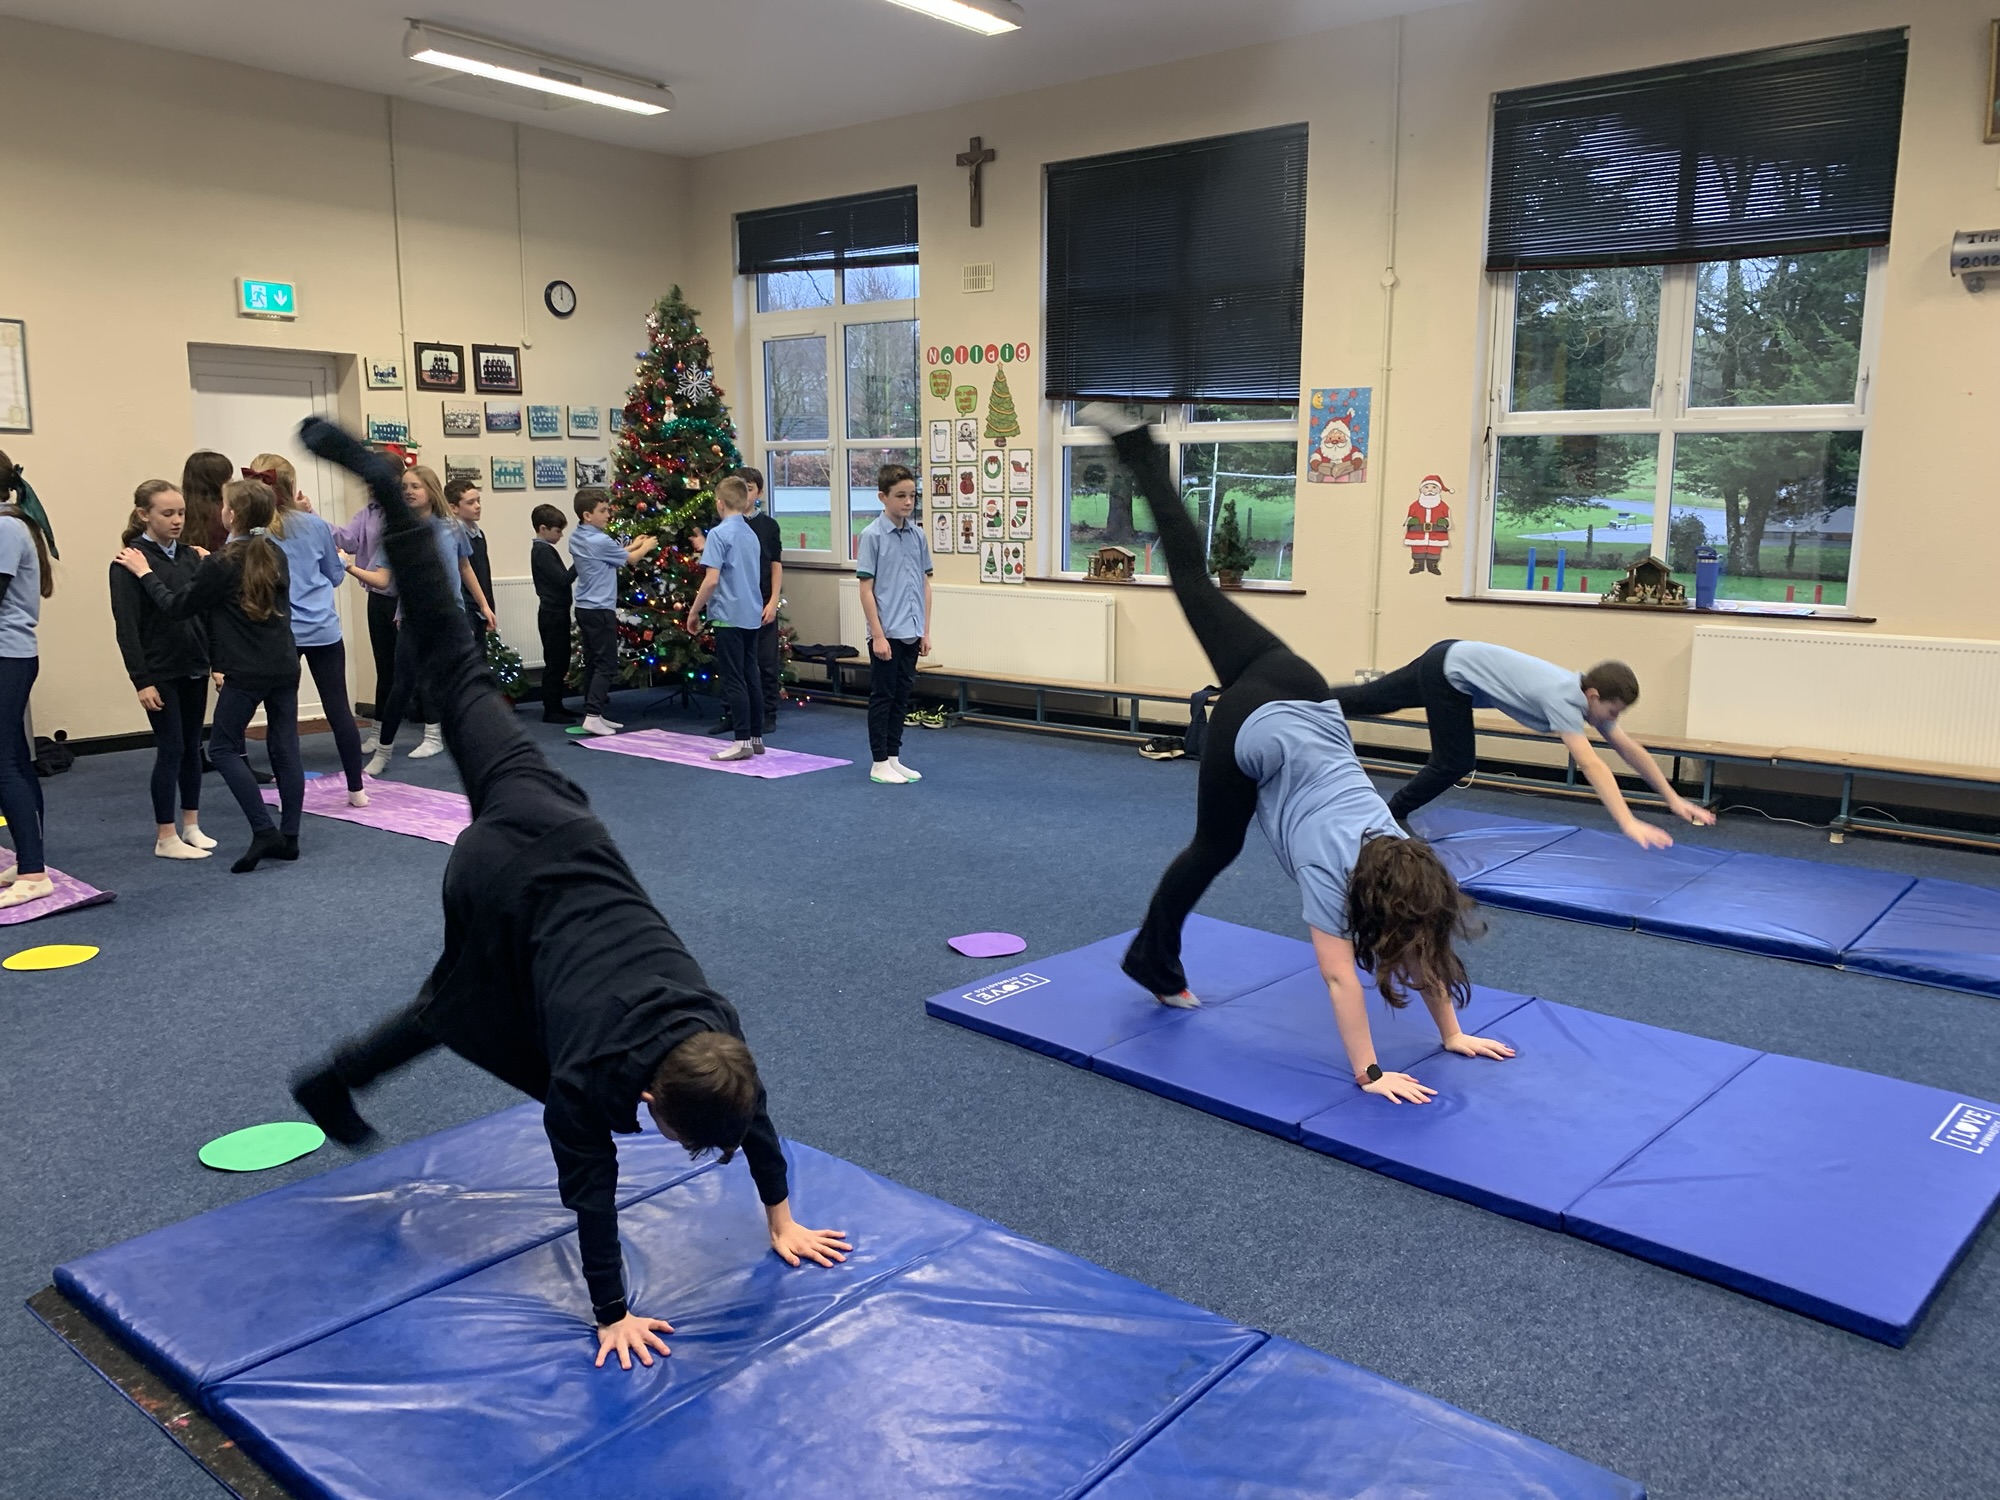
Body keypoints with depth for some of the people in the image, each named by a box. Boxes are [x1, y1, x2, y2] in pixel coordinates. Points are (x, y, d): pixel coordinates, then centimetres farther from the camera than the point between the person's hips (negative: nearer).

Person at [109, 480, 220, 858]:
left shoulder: (191, 555, 6)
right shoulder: (130, 561, -9)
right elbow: (127, 626, -11)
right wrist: (141, 680, -15)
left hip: (194, 667, 5)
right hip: (159, 672, -5)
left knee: (192, 746, 11)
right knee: (171, 749, -2)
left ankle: (191, 826, 23)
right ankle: (166, 838, 7)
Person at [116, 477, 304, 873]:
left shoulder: (221, 565, -11)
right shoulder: (275, 555, 8)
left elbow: (178, 607, -2)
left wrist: (146, 573, 8)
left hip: (246, 674, -6)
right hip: (285, 668, 6)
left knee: (223, 747, 6)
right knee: (285, 748, 7)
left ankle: (264, 831, -4)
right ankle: (288, 837, 10)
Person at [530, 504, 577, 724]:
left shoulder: (542, 550, 15)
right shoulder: (544, 551, -15)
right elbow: (563, 579, -22)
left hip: (554, 613, 10)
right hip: (553, 614, -10)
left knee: (559, 661, 14)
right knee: (555, 662, -6)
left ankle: (556, 706, 21)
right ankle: (551, 711, -2)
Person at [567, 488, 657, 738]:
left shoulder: (577, 539, 10)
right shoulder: (599, 541, -17)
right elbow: (630, 559, -2)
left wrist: (632, 546, 23)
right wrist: (646, 547, 16)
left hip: (584, 608, 9)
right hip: (600, 610, -9)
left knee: (592, 662, 12)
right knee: (606, 664, -7)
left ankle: (594, 713, 15)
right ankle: (592, 716, -14)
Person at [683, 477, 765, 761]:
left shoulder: (720, 533, -12)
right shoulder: (751, 534, 12)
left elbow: (712, 579, -18)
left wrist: (694, 611, -7)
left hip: (728, 616, -8)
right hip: (752, 615, 8)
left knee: (733, 681, -4)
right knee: (750, 677, 12)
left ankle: (743, 741, -4)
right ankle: (756, 737, 16)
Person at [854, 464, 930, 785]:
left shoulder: (917, 536, 7)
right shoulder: (872, 535, -9)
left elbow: (925, 584, 12)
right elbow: (866, 588, -10)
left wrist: (925, 631, 8)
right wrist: (878, 635, -14)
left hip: (911, 634, 6)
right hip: (886, 634, -6)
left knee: (902, 697, 12)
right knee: (882, 697, 3)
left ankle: (893, 758, 22)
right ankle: (879, 764, 12)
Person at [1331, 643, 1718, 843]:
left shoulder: (1589, 695, -4)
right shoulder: (1562, 698, -30)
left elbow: (1629, 748, 2)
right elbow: (1591, 765, -39)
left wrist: (1673, 798, 2)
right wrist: (1629, 824, -45)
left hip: (1453, 661, 9)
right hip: (1450, 670, -9)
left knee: (1368, 700, 20)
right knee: (1455, 762, -5)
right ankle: (1392, 815, 14)